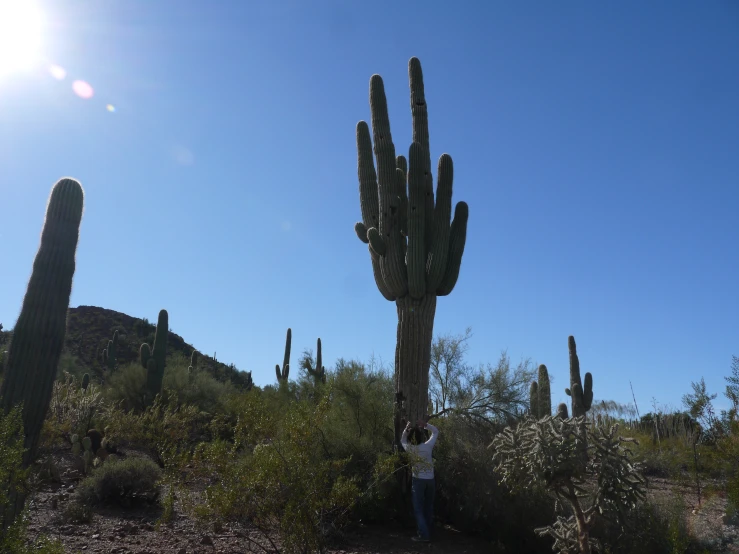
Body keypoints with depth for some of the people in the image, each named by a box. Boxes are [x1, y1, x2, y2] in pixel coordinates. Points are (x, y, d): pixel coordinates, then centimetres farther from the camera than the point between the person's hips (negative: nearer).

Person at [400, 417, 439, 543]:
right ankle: (429, 532, 22)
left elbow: (402, 440, 14)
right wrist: (425, 424, -3)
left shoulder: (410, 449, -10)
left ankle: (424, 535, -1)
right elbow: (436, 432, 2)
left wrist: (407, 429, 5)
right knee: (428, 507, 15)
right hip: (430, 480, 2)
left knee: (418, 509, 4)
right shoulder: (428, 446, -13)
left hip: (418, 480, -2)